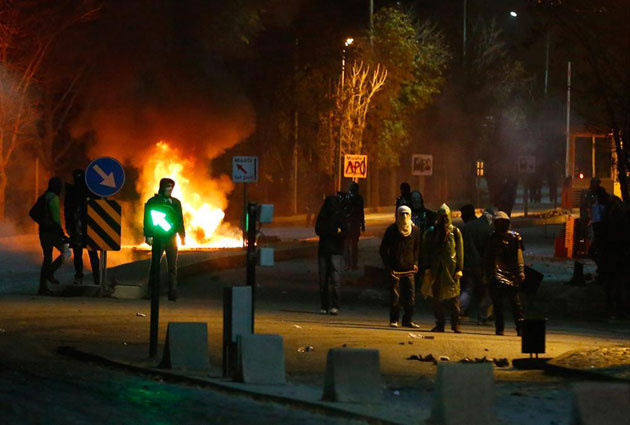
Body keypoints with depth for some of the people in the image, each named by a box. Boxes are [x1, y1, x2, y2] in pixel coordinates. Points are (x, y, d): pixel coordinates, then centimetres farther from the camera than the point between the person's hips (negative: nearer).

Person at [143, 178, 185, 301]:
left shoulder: (176, 202, 14)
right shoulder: (153, 202, 2)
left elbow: (180, 220, 18)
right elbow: (147, 219, -1)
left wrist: (182, 236, 14)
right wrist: (148, 235, -10)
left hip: (172, 237, 3)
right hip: (158, 238, -3)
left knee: (172, 267, -1)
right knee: (155, 265, 1)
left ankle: (173, 294, -2)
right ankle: (153, 292, 9)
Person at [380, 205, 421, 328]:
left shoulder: (415, 230, 6)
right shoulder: (391, 230, -3)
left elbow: (417, 248, 19)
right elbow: (383, 249, 1)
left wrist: (415, 263, 6)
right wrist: (388, 266, -5)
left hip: (409, 269, 3)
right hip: (395, 269, -3)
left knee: (410, 295, 0)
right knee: (395, 295, -2)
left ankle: (408, 320, 8)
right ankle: (394, 320, 6)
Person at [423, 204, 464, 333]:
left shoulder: (455, 232, 5)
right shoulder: (431, 232, 8)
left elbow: (460, 251, 5)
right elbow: (426, 250, 9)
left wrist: (459, 269, -2)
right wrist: (427, 268, 0)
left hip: (451, 269, -2)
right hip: (436, 269, 2)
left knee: (453, 296, -5)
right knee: (437, 297, 2)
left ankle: (455, 324, 1)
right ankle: (440, 324, 9)